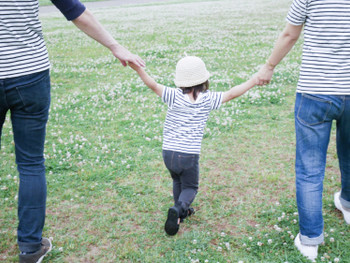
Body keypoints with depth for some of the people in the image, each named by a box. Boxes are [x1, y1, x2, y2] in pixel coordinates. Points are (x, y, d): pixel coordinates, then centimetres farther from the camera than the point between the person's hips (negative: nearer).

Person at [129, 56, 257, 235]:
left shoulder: (175, 96, -4)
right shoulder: (208, 99, -3)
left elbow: (154, 86, -14)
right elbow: (230, 94, -1)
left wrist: (137, 68, -12)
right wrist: (252, 82, 7)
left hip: (169, 153, 2)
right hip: (189, 155, -2)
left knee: (178, 181, 29)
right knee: (190, 187, 16)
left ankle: (180, 211, 29)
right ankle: (179, 208, -12)